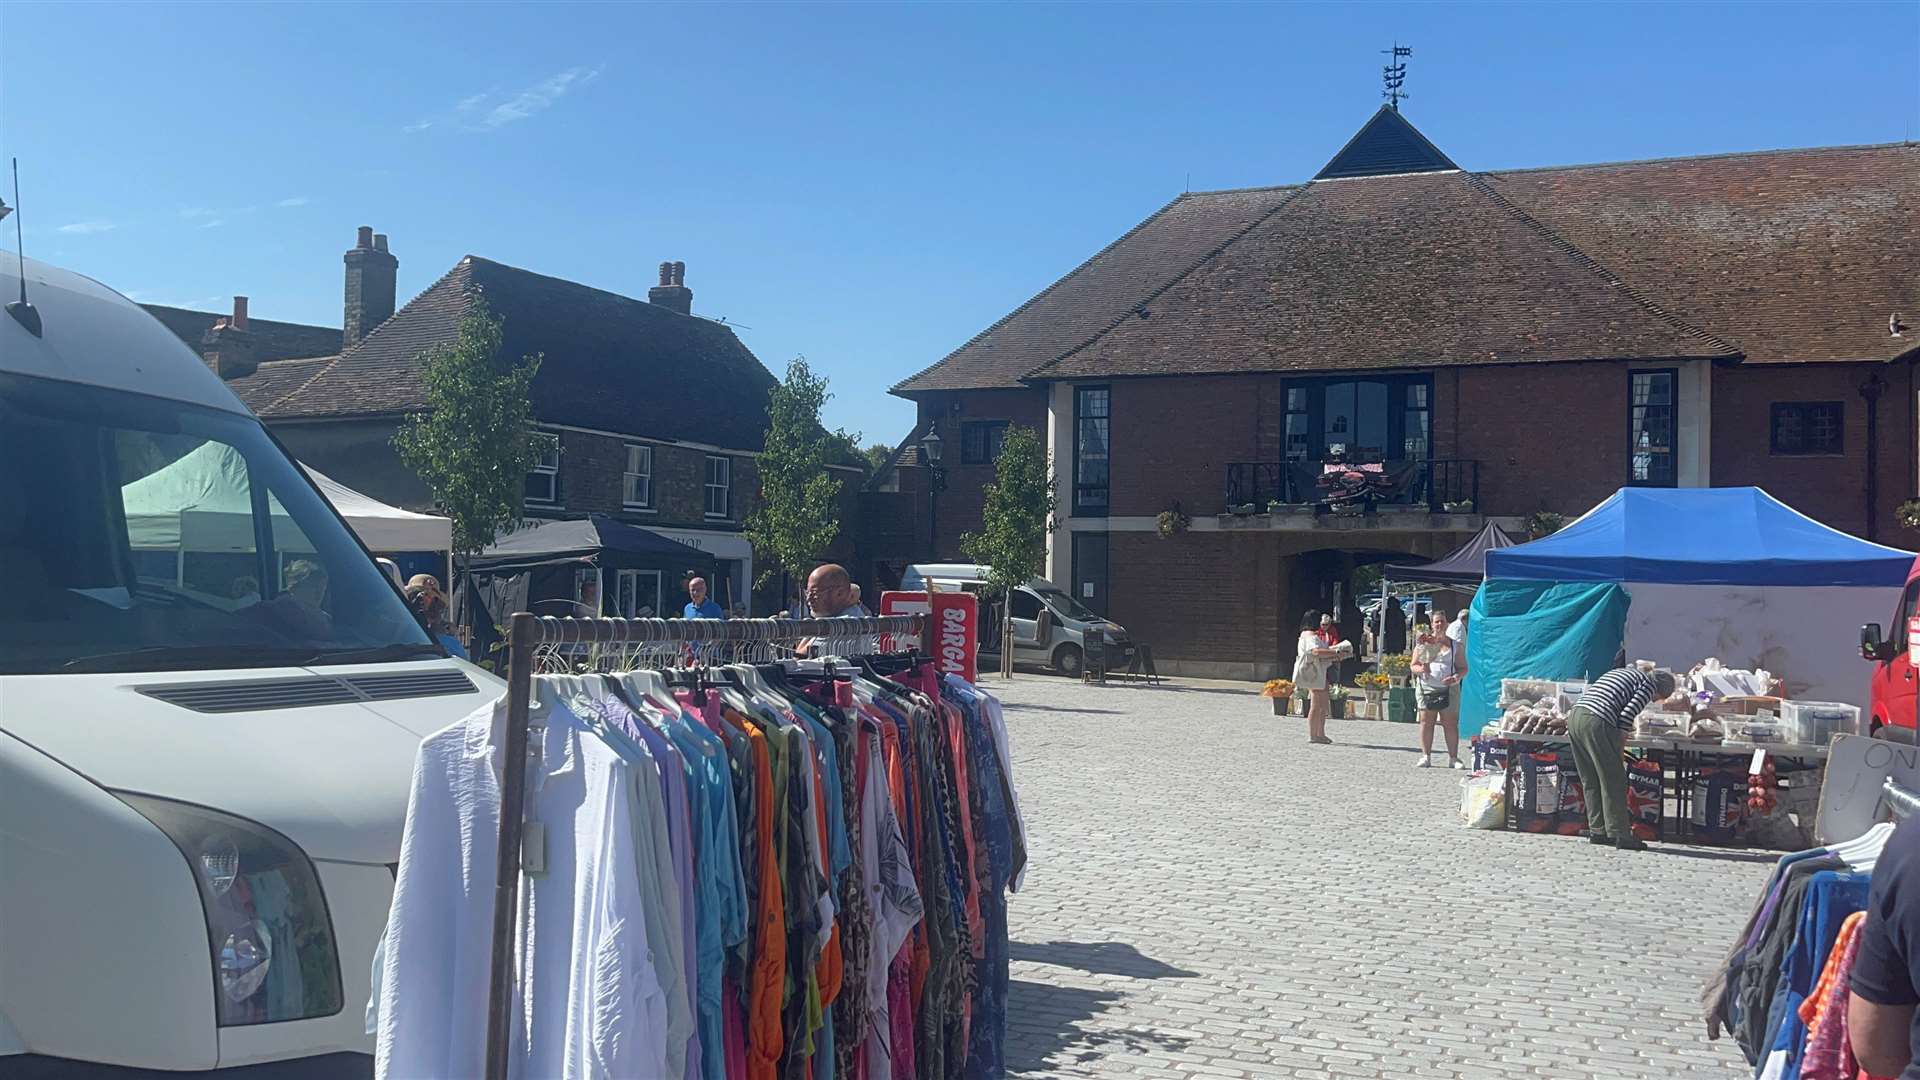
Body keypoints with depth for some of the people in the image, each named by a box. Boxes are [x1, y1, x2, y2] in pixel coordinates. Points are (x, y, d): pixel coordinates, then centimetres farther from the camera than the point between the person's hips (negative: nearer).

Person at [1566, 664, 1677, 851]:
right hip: (1596, 723, -8)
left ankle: (1597, 831, 20)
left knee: (1591, 782, 15)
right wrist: (1620, 748, 1)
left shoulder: (1624, 672, 31)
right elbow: (1627, 716, -8)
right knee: (1614, 782, 0)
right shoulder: (1648, 684, 6)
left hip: (1575, 715, 8)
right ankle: (1620, 834, 2)